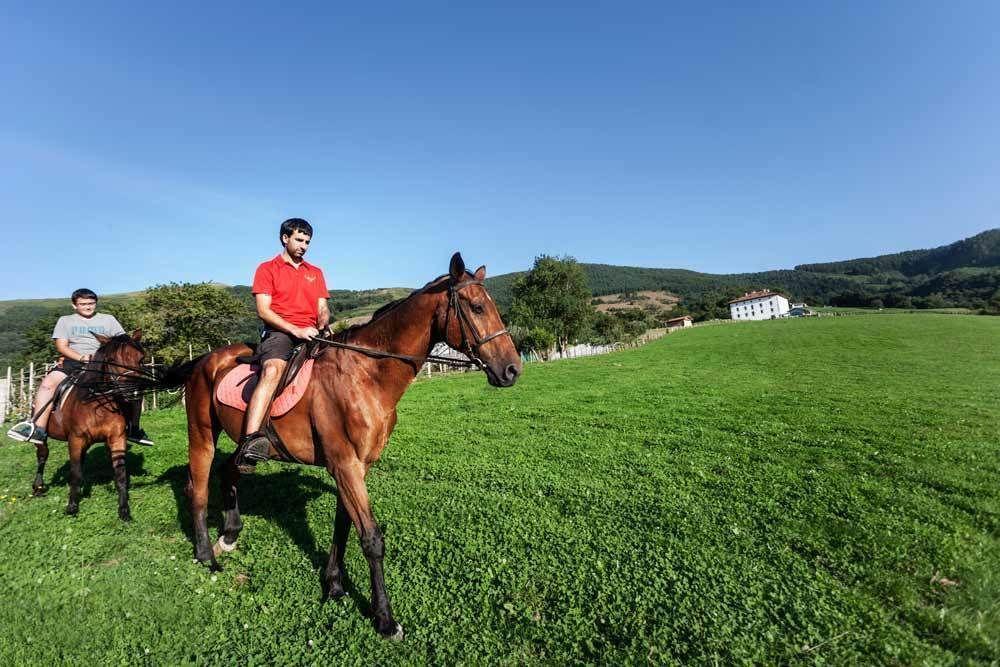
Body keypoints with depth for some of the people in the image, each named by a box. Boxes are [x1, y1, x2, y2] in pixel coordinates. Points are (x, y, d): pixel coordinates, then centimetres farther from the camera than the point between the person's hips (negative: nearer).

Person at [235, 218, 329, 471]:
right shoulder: (267, 269, 8)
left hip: (311, 334, 5)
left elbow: (322, 309, 16)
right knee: (273, 369, -34)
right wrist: (295, 330, -16)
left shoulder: (315, 272, 22)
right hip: (279, 332, -5)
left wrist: (323, 325, -8)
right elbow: (263, 310, -3)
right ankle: (250, 441, -44)